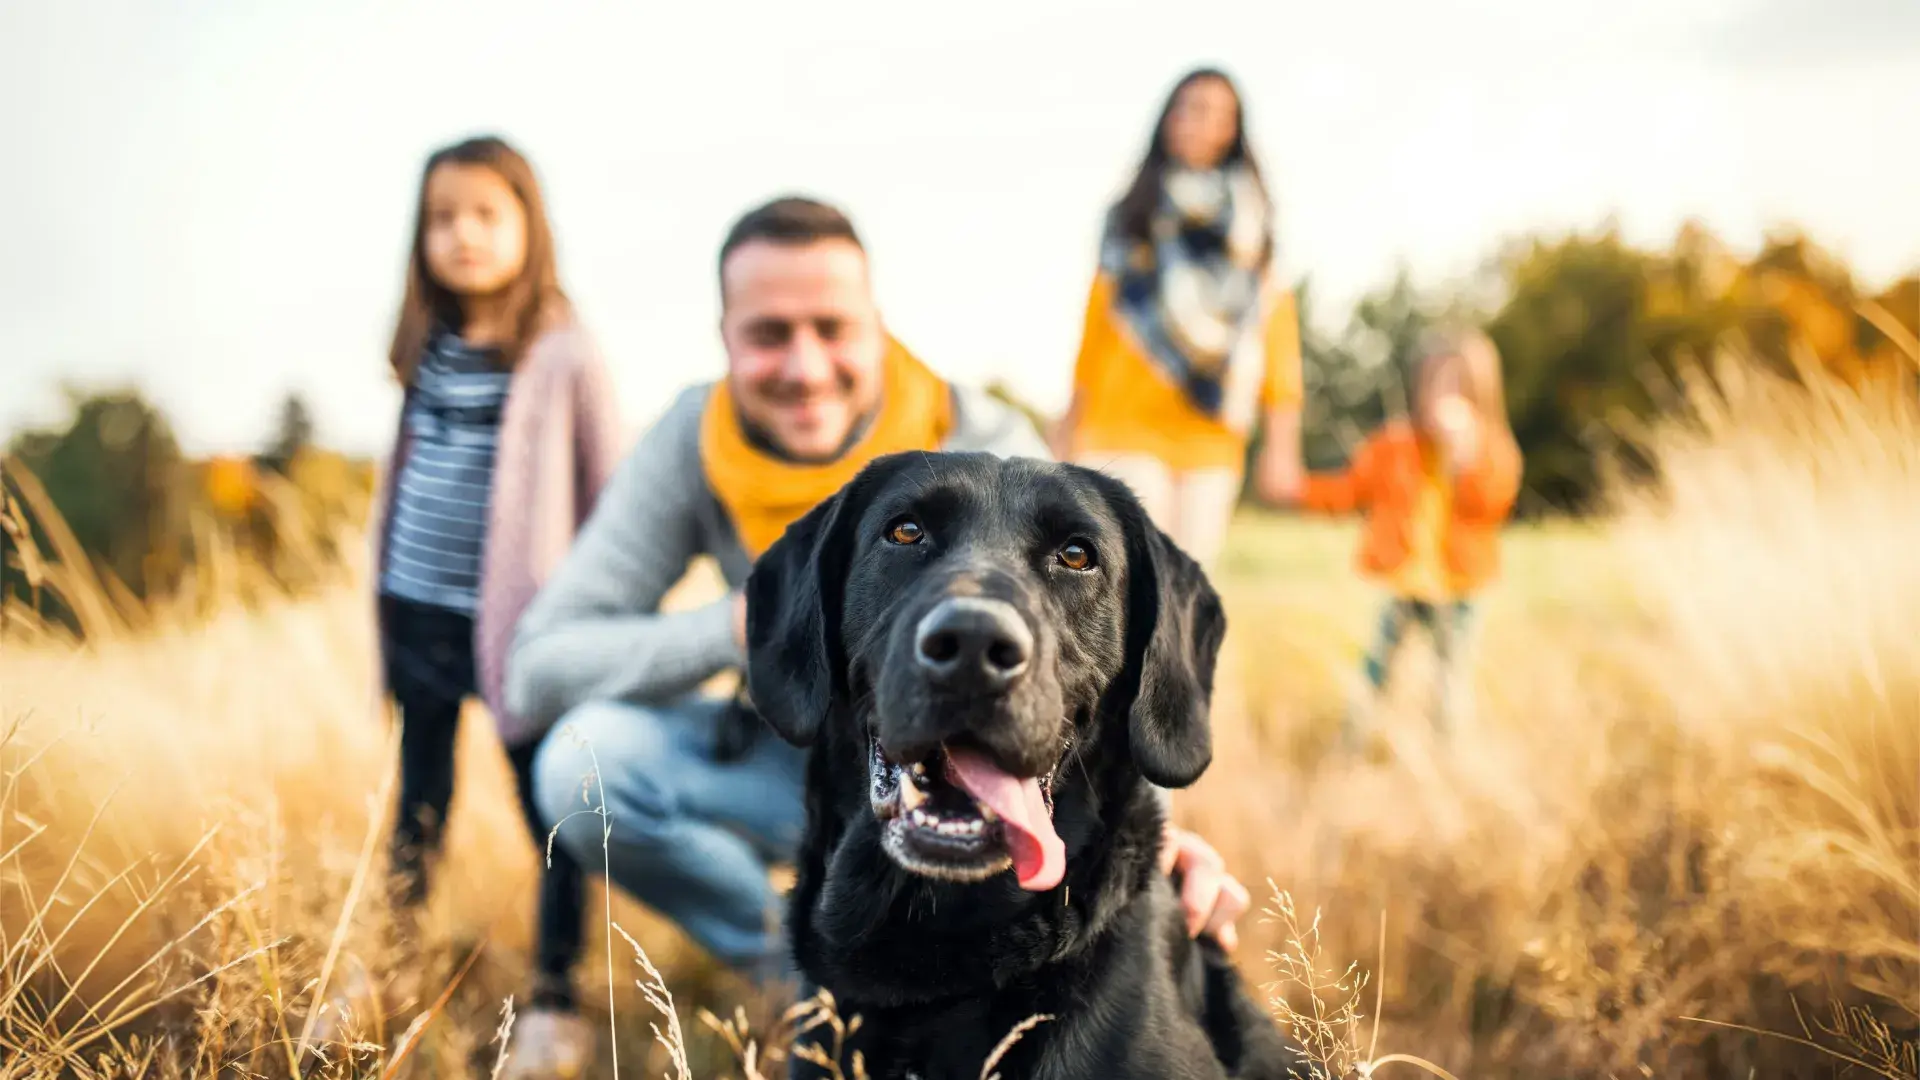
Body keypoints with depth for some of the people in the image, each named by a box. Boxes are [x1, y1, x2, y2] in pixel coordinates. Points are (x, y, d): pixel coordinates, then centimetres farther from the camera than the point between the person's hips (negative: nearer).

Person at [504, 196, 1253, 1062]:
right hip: (804, 766, 2)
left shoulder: (986, 448, -21)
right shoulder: (691, 444, -16)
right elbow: (536, 671, -19)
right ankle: (794, 961, 0)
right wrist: (736, 628, -34)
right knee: (584, 762, -24)